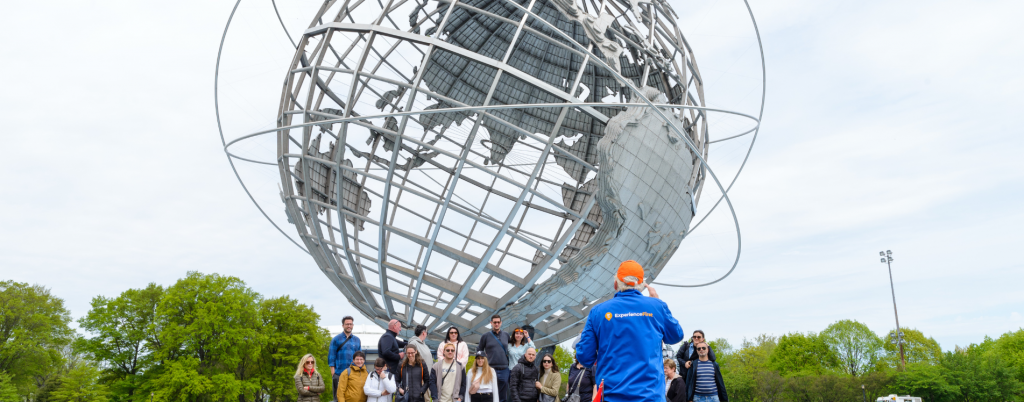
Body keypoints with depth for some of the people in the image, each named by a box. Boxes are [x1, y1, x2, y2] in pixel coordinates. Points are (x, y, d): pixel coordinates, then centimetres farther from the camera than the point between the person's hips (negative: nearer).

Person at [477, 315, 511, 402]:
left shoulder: (506, 335, 11)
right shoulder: (485, 336, 3)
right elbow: (479, 351, 9)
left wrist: (509, 362, 12)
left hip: (504, 369, 3)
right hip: (491, 369, -2)